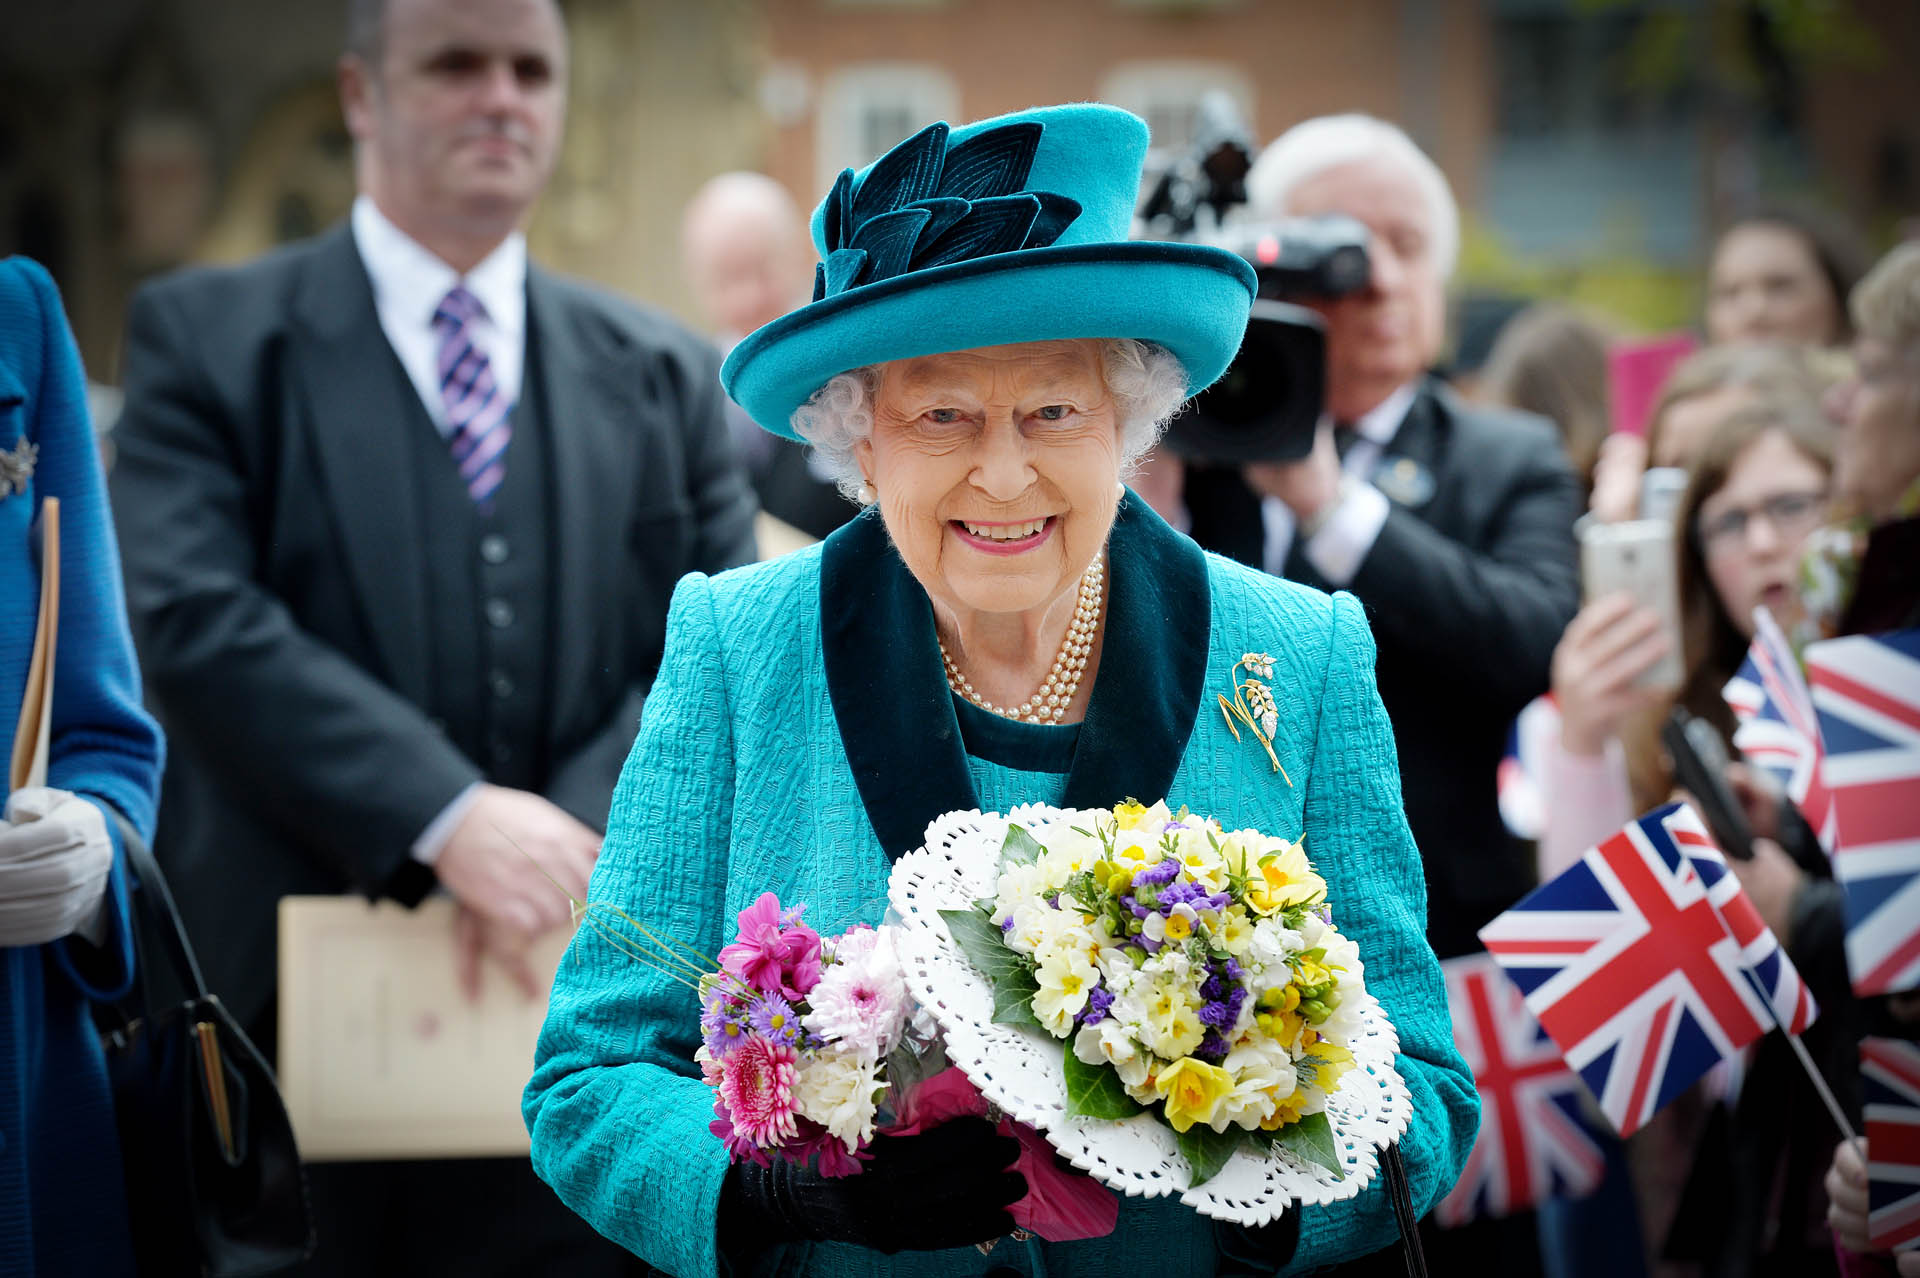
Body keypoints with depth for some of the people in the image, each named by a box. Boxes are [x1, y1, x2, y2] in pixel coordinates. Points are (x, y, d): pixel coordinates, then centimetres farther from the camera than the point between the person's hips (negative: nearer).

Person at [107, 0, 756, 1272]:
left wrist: (572, 842, -14)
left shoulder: (664, 373, 12)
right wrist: (445, 820, -22)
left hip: (579, 1011, 3)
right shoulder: (207, 339, 2)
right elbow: (193, 620, -12)